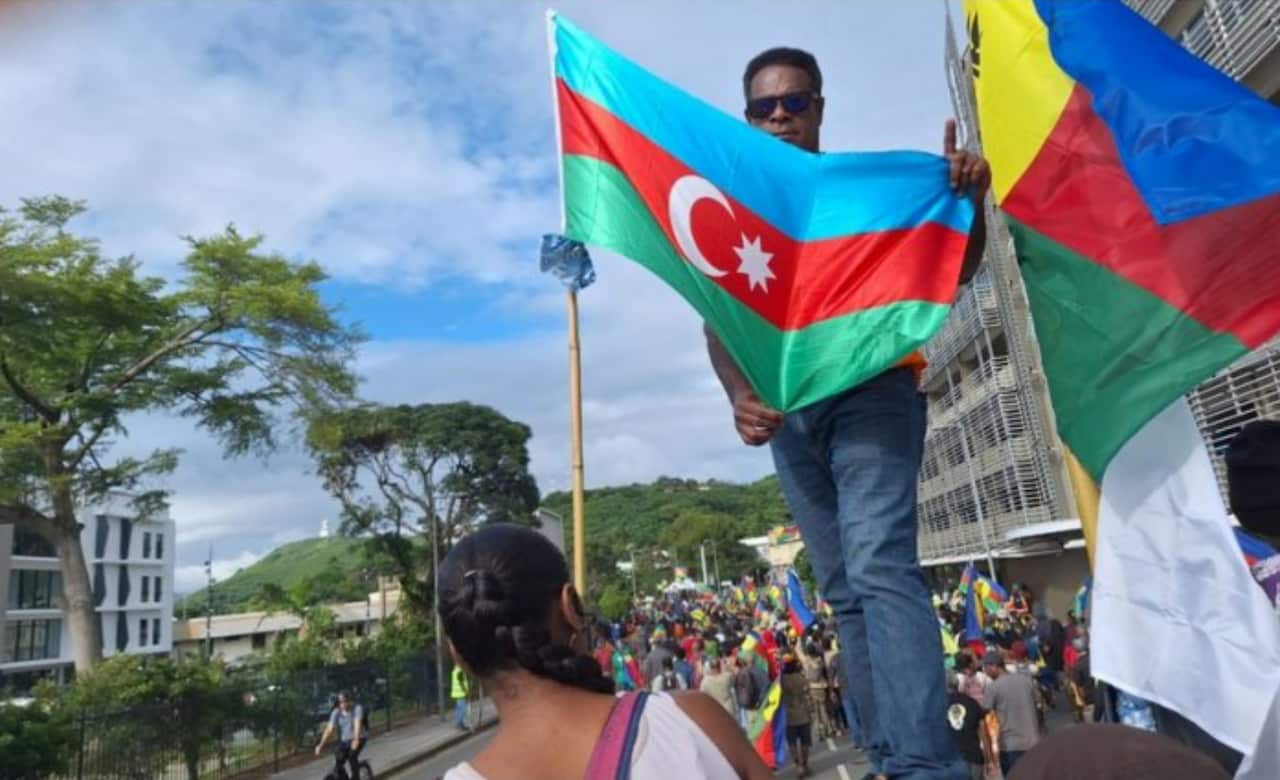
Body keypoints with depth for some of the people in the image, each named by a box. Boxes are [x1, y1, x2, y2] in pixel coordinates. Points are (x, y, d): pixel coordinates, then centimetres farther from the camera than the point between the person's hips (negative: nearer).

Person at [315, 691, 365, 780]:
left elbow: (358, 724, -31)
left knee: (352, 756, -27)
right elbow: (329, 729, -16)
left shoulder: (357, 708, -18)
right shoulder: (336, 712, -8)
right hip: (344, 741, 4)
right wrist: (321, 745, -28)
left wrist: (356, 740, -46)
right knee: (338, 760, -14)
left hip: (358, 739, -4)